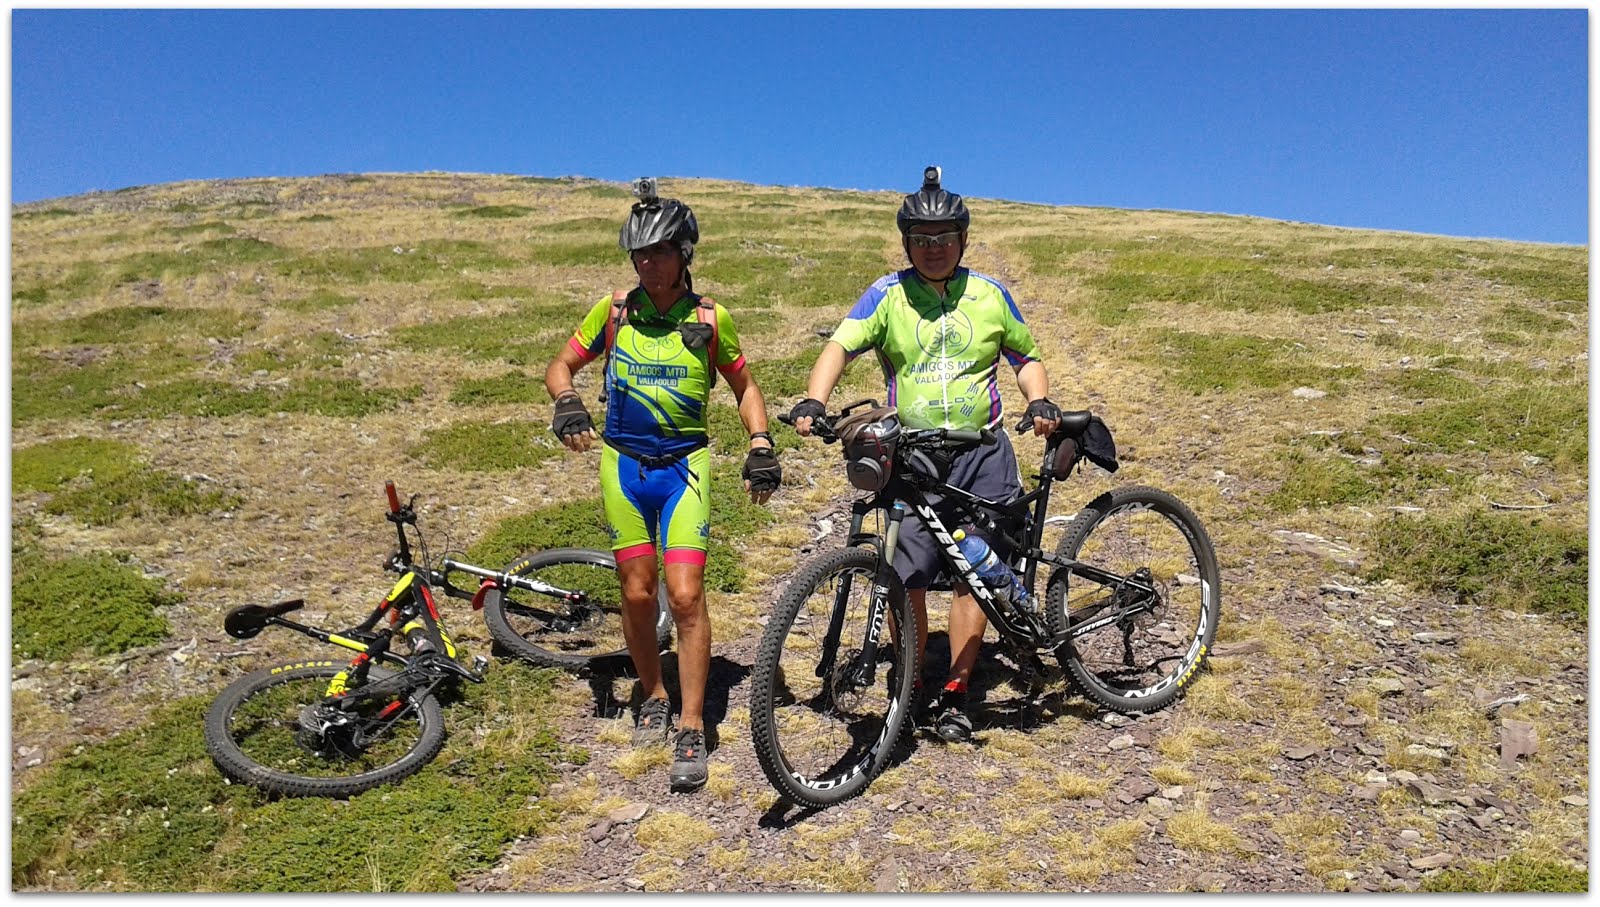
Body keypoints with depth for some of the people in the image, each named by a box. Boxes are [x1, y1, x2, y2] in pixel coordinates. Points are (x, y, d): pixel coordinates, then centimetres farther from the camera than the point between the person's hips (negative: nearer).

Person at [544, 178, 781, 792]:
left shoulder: (709, 318, -2)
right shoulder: (615, 309, 1)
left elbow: (744, 385, 11)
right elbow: (560, 367, 8)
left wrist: (761, 445, -3)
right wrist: (567, 405, -14)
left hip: (683, 466, -2)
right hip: (622, 463, 2)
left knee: (686, 597, -10)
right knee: (637, 594, 7)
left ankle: (691, 731, 0)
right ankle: (654, 699, 30)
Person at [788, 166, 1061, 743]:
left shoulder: (990, 295, 8)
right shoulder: (888, 295, 3)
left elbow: (1025, 357, 18)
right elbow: (841, 346, -9)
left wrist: (1040, 402, -2)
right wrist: (813, 402, -27)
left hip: (982, 453, 2)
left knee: (974, 576, 2)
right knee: (908, 580, -2)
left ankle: (954, 696, 15)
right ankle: (910, 690, 17)